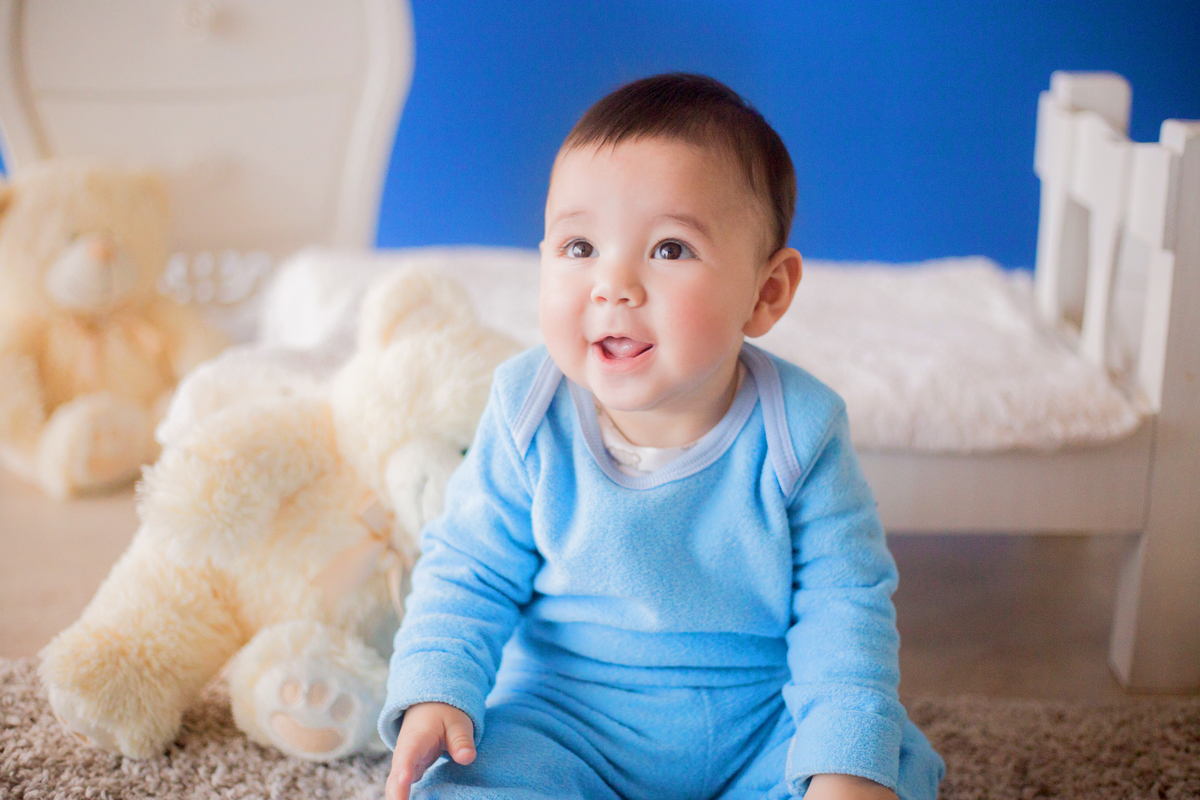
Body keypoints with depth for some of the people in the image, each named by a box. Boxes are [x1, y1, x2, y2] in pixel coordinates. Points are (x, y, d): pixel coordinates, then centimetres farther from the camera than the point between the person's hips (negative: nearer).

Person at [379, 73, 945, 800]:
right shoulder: (530, 417, -12)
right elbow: (470, 571, -2)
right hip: (570, 720, 0)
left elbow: (843, 607, -10)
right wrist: (436, 689, -18)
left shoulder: (797, 433, -15)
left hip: (762, 723, 1)